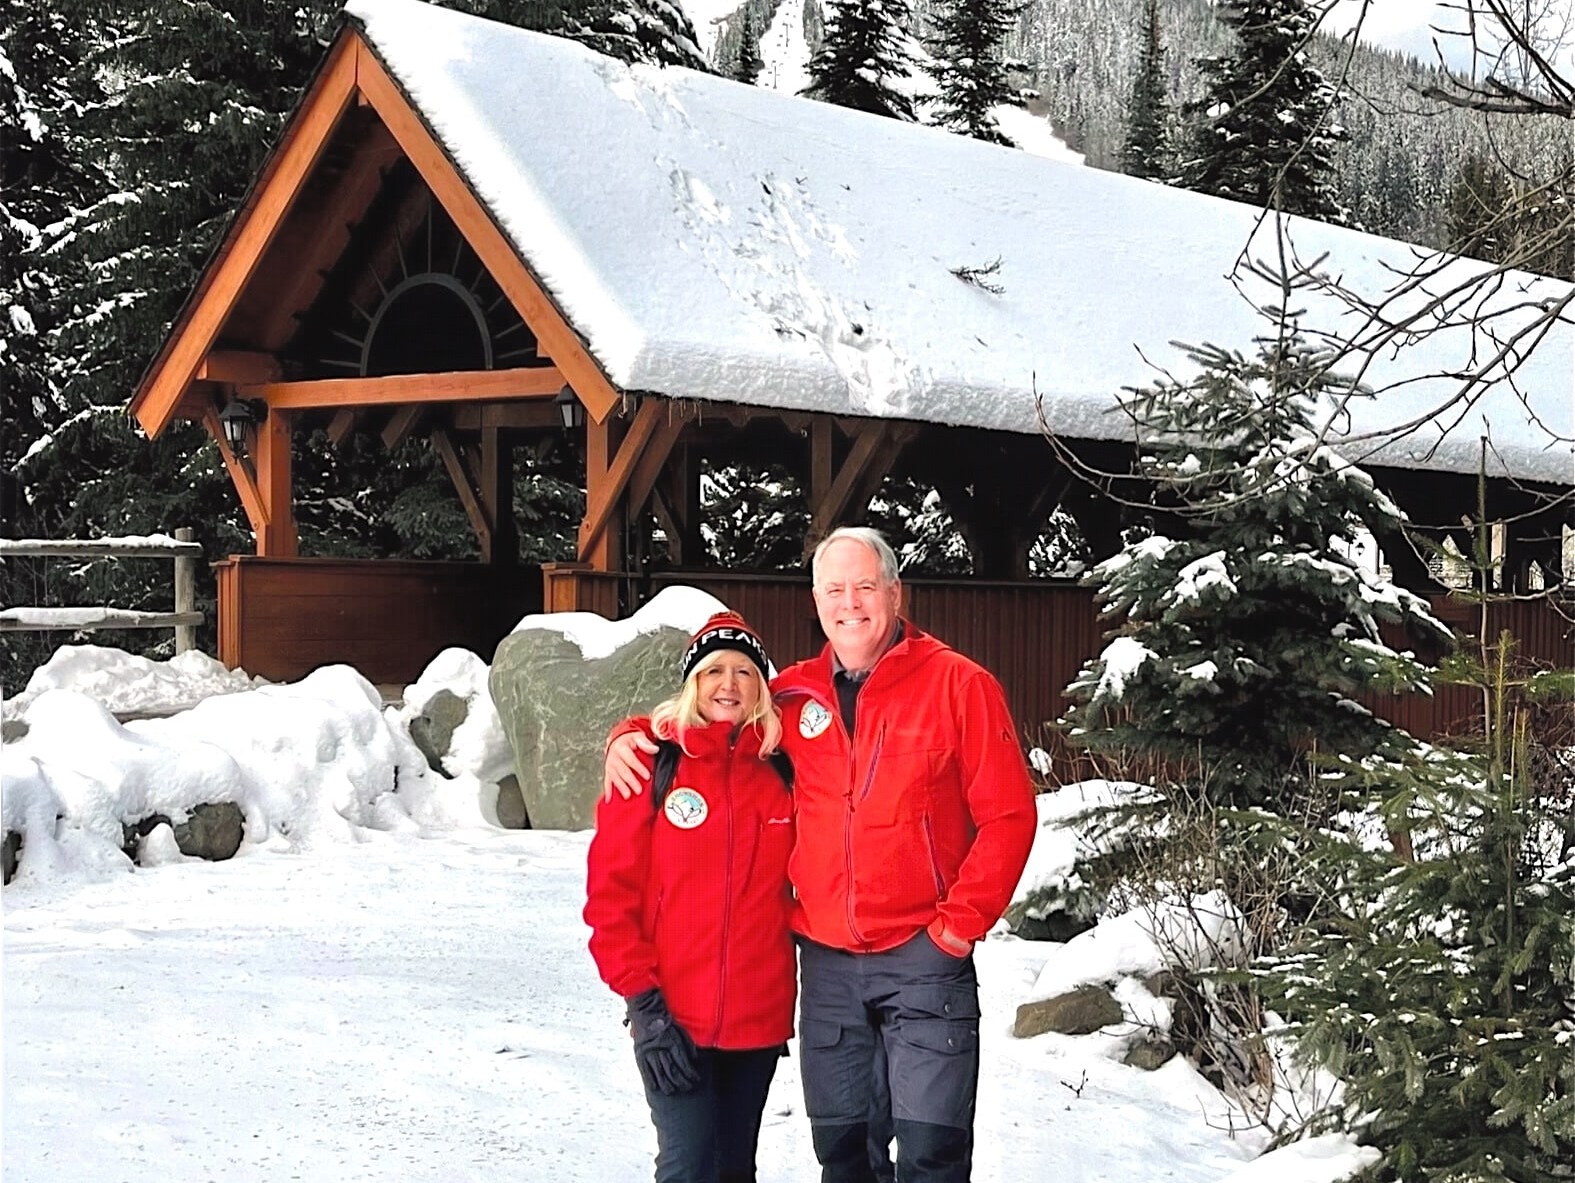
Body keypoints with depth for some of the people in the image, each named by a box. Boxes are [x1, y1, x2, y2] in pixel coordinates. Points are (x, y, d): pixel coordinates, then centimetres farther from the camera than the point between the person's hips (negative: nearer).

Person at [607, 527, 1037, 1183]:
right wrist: (630, 737, 3)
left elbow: (1007, 814, -6)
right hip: (826, 961, 4)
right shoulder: (795, 695, 7)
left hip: (924, 955, -4)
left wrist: (961, 921, -9)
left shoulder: (957, 684, -5)